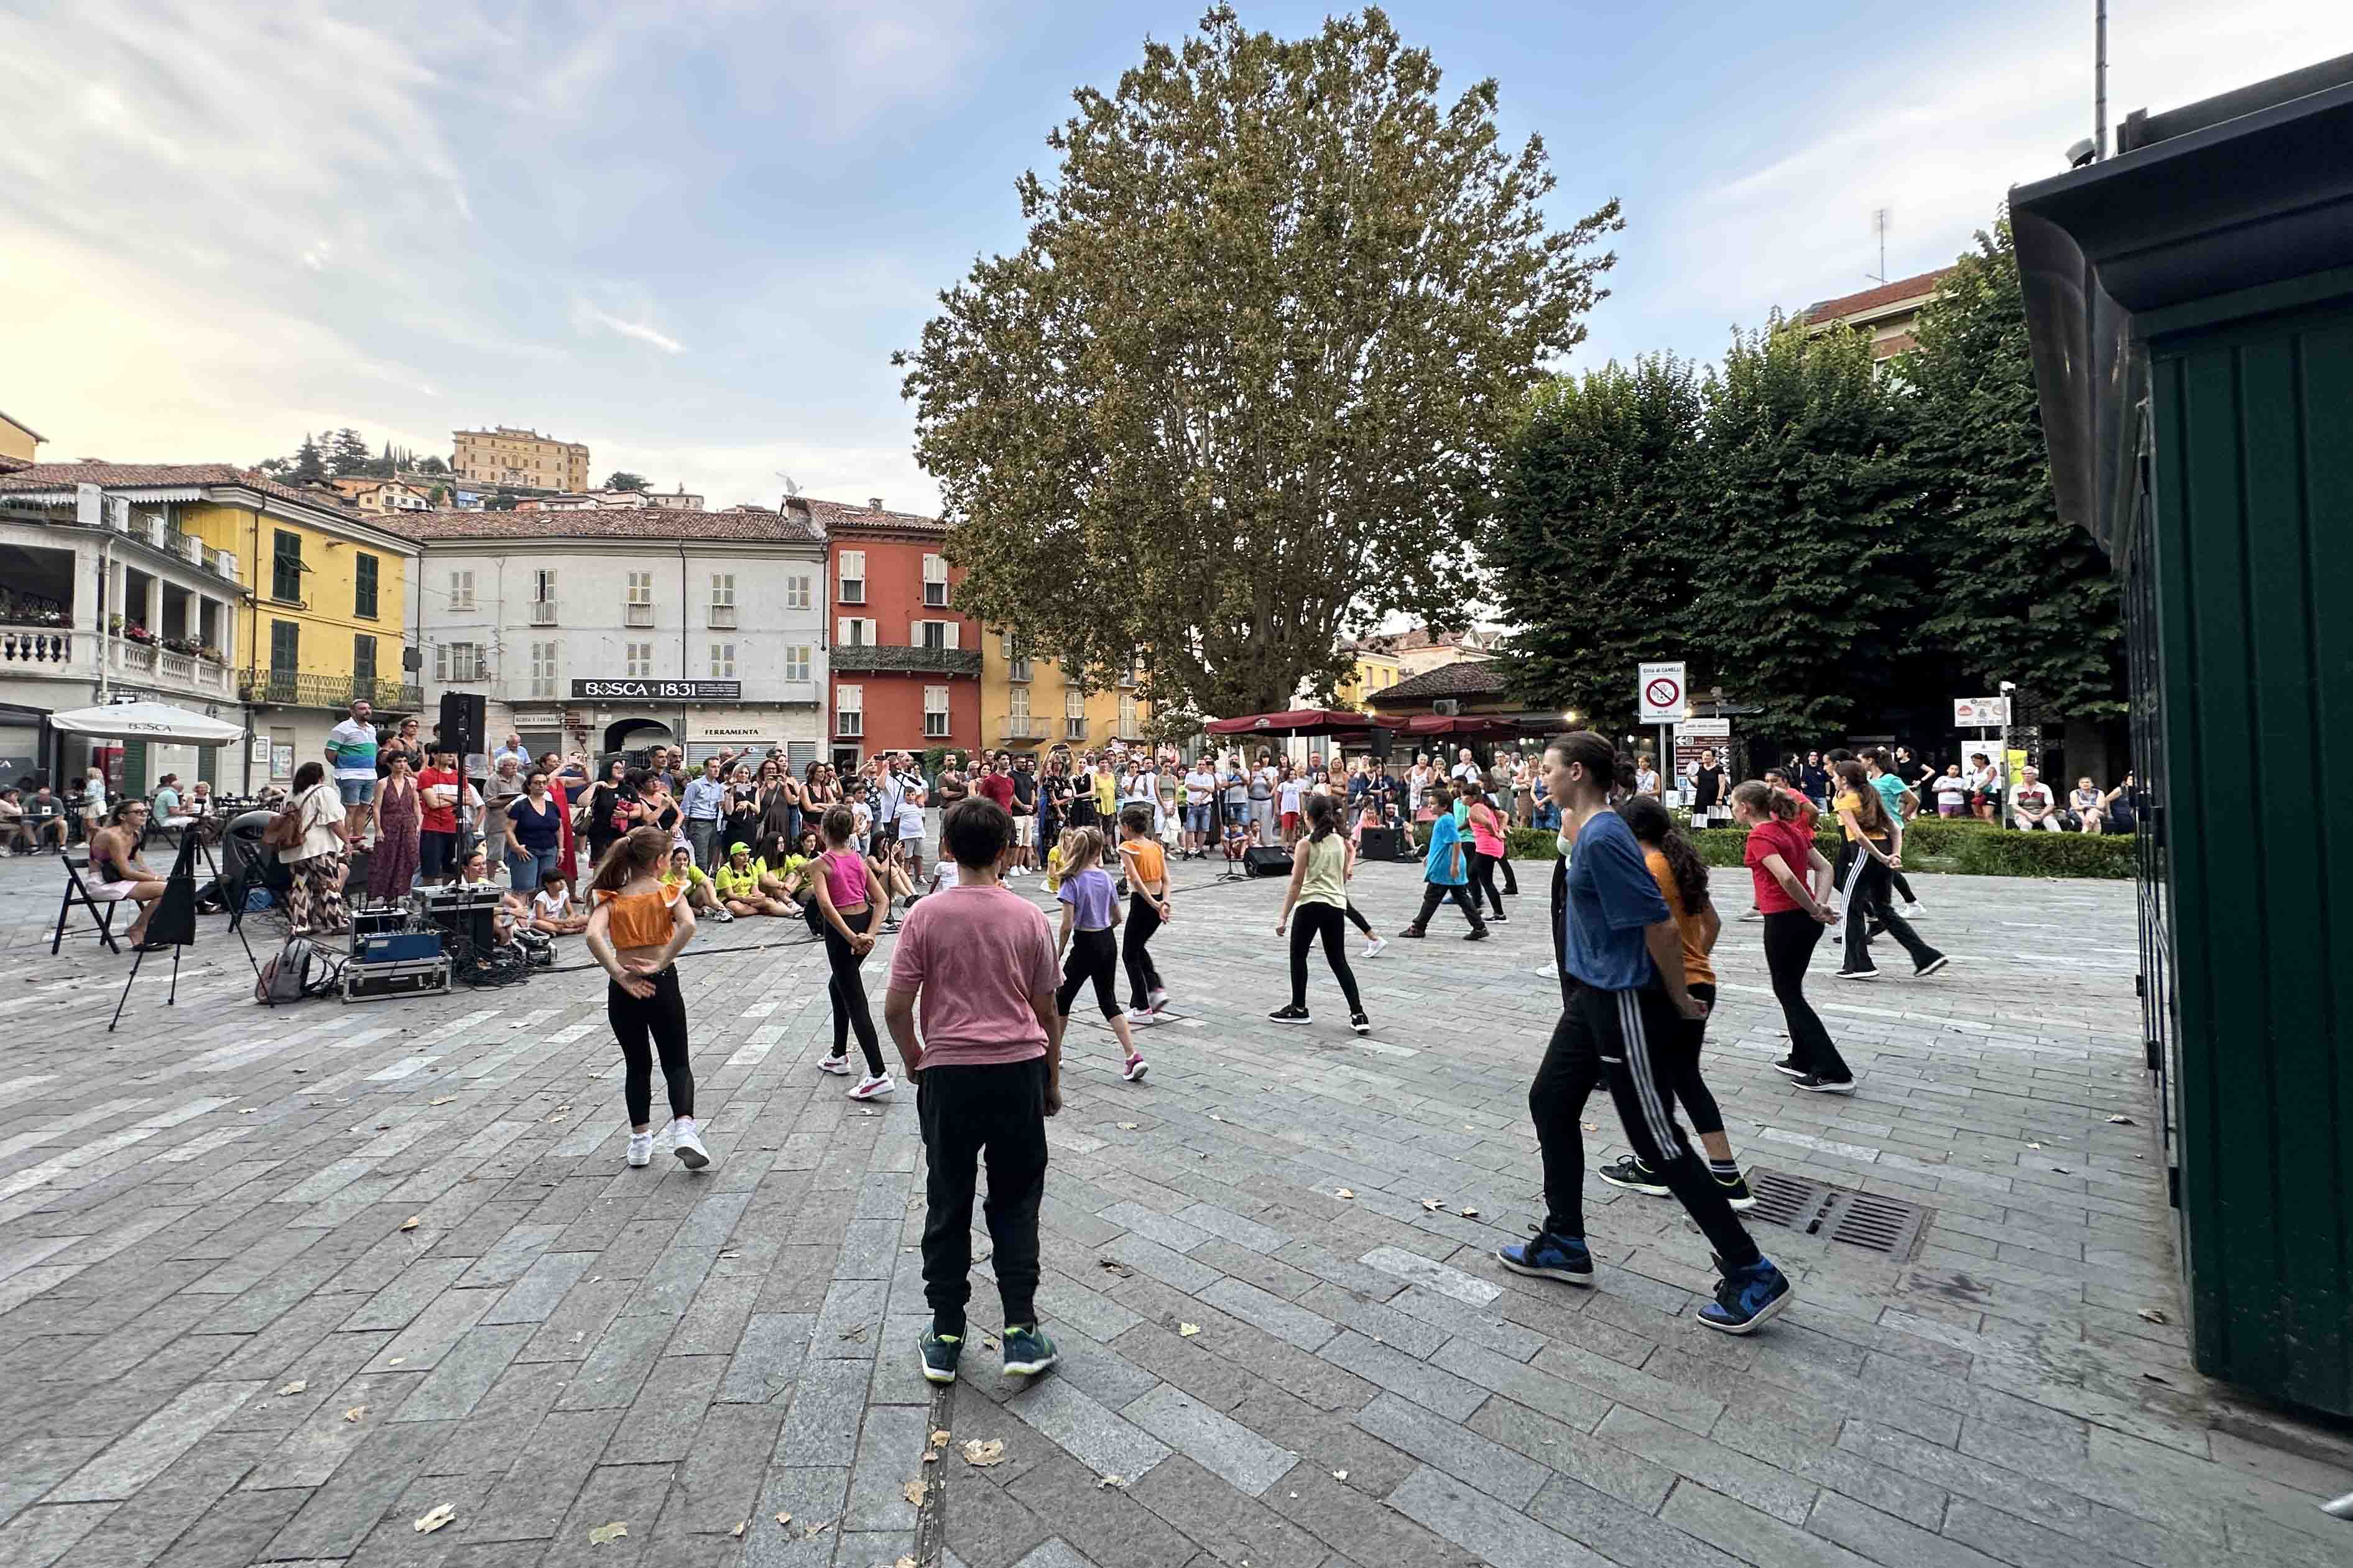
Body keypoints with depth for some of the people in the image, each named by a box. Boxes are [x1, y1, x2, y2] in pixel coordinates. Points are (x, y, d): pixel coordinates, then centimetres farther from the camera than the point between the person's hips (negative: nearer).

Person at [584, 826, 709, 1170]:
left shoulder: (613, 899, 2)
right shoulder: (669, 893, -4)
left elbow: (593, 936, -16)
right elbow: (688, 925, -24)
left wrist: (619, 975, -14)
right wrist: (662, 962, -16)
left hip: (624, 988, 2)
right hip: (661, 985, -2)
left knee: (636, 1065, 18)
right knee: (677, 1063, 8)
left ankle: (640, 1141, 23)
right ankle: (683, 1128, -13)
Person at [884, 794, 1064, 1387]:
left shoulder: (926, 915, -7)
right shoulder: (1029, 917, -4)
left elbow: (896, 1009, -6)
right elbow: (1048, 1012, 2)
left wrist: (914, 1061, 13)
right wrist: (1052, 1081, 15)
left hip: (949, 1073, 0)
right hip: (1019, 1071, 1)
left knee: (948, 1205, 15)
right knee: (1015, 1204, 15)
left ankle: (945, 1338, 26)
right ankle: (1021, 1333, 17)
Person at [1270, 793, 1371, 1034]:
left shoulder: (1306, 844, -8)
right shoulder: (1340, 841, 8)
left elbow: (1296, 884, -10)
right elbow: (1344, 877, 14)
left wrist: (1284, 916, -7)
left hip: (1310, 904, -5)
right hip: (1337, 905, 5)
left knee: (1298, 955, 13)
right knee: (1339, 961, 12)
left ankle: (1298, 1008, 23)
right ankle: (1358, 1015, 4)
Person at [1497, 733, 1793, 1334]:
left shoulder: (1603, 838, -23)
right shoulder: (1586, 832, 7)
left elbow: (1661, 925, -23)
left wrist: (1679, 998, -12)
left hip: (1628, 1004, -10)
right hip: (1593, 998, 10)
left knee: (1658, 1141, 2)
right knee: (1550, 1102, 15)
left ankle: (1753, 1277, 21)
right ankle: (1564, 1244, 29)